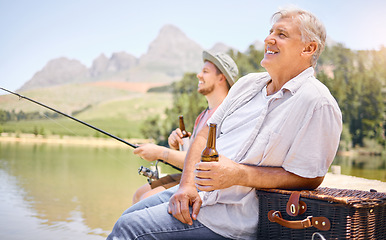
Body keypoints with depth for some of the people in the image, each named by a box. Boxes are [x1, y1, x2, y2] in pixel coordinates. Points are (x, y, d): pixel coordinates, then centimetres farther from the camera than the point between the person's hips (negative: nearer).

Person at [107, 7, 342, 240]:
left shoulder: (317, 103, -12)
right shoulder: (248, 84, 12)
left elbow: (310, 178, -15)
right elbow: (204, 135, 10)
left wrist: (239, 175, -23)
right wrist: (187, 184, -7)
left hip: (236, 212, -7)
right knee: (127, 217, 11)